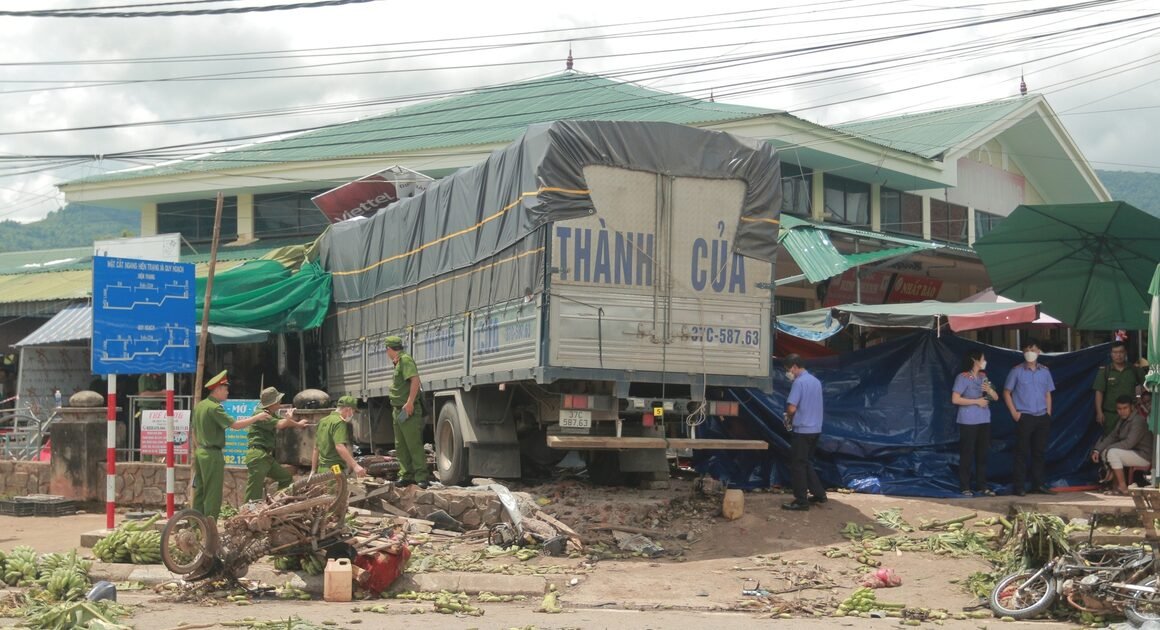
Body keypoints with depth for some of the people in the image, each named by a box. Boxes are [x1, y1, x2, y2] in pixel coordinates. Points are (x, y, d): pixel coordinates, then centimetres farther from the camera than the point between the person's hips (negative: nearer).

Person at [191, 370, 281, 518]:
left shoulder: (199, 406, 12)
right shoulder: (214, 408, -17)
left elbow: (194, 432, 18)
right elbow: (235, 424, -22)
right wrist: (257, 417, -15)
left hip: (199, 452, 9)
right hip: (212, 454, -9)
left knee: (199, 492, 14)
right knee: (213, 495, -4)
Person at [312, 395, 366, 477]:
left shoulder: (323, 421, 16)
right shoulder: (339, 423, -12)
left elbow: (316, 449, 21)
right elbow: (339, 447, -26)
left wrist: (313, 470, 26)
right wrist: (355, 466, -31)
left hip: (322, 468, 9)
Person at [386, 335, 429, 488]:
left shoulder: (405, 359, -11)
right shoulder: (398, 362, 19)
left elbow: (415, 380, -23)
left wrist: (410, 402, -27)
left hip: (408, 411, -10)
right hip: (399, 410, 10)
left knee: (414, 444, -11)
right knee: (401, 446, 12)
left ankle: (421, 477, -12)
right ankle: (406, 475, 18)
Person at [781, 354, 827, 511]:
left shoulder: (799, 382, -16)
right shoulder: (816, 381, 13)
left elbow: (792, 408, -20)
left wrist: (788, 419, 0)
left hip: (802, 429, -9)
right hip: (815, 428, 9)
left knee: (798, 465, -1)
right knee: (806, 462, 20)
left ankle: (801, 501, 1)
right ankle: (819, 494, 21)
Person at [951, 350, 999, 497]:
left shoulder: (983, 376, 12)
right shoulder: (963, 377, -7)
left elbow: (996, 398, 13)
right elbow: (955, 399, -13)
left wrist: (990, 390, -9)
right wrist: (976, 401, -13)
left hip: (984, 421, 6)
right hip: (968, 421, -6)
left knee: (982, 454, 7)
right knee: (967, 454, -4)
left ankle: (982, 486, 13)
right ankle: (965, 487, 1)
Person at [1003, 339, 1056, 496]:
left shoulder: (1044, 371, 10)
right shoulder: (1017, 371, -1)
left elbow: (1048, 394, 15)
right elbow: (1006, 393, 2)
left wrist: (1048, 413, 6)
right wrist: (1014, 413, -5)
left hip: (1042, 418, 4)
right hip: (1024, 417, -4)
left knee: (1039, 452, 8)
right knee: (1022, 452, -4)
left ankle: (1038, 484, 15)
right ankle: (1019, 486, 0)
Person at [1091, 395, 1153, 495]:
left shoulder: (1138, 421, -21)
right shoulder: (1123, 420, 9)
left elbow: (1128, 443, -28)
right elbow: (1112, 437, 9)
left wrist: (1107, 448, -21)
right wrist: (1097, 450, -6)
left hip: (1144, 456, -10)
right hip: (1133, 453, 10)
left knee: (1112, 452, -26)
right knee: (1103, 452, 6)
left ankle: (1122, 487, -18)